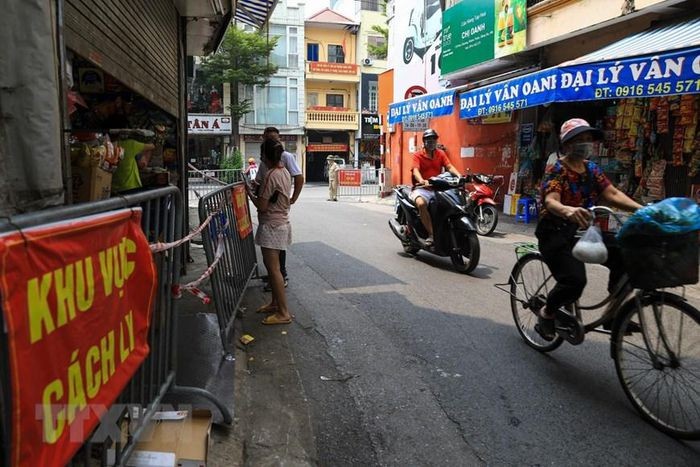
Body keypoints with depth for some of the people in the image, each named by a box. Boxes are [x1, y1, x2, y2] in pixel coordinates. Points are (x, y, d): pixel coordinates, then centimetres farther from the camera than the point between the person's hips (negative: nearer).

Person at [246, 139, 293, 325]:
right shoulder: (285, 172, 8)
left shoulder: (271, 175, -19)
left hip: (271, 226, -10)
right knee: (273, 267, 18)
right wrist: (259, 189, 15)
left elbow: (262, 206, -18)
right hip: (282, 223, 10)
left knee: (274, 269, -5)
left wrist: (249, 192, -4)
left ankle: (283, 313, -1)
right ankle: (275, 303, 29)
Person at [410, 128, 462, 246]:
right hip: (422, 188, -4)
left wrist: (459, 175, -22)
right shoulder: (418, 155, 2)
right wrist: (422, 181, -37)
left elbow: (449, 167, -1)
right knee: (421, 204, -37)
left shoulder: (441, 153, 14)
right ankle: (431, 235, -29)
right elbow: (415, 171, -15)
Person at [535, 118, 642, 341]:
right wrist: (569, 211, -50)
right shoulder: (556, 170, -10)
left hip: (583, 231, 7)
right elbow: (551, 202, -27)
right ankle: (546, 314, 5)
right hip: (556, 234, -6)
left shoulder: (592, 169, 10)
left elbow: (613, 194, 0)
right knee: (574, 280, -25)